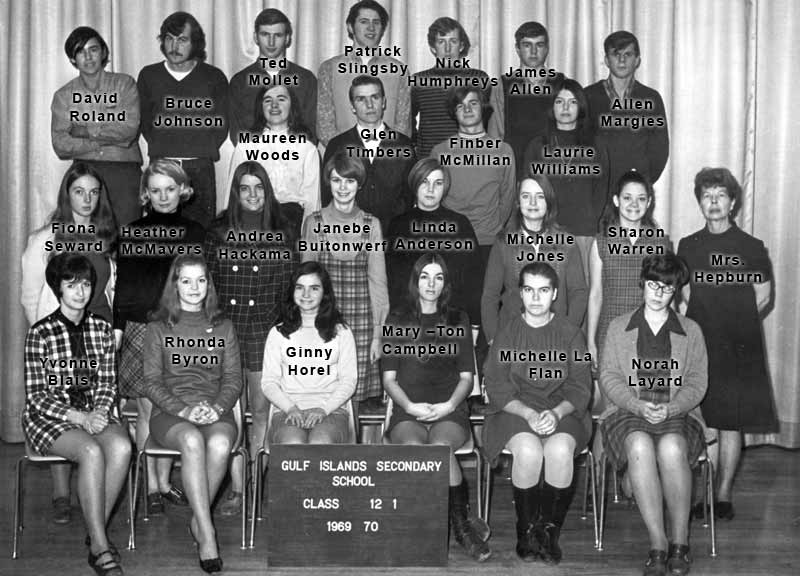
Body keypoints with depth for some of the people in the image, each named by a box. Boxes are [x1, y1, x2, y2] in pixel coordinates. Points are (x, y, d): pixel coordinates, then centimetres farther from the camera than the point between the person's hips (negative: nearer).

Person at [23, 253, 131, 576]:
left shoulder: (102, 329, 6)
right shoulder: (40, 333, -6)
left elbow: (107, 383, 10)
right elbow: (36, 395, -8)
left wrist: (101, 411, -12)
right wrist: (78, 417, -20)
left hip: (94, 413, 4)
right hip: (49, 417, -4)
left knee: (122, 446, -29)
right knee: (91, 451, -33)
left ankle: (97, 532, -14)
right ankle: (100, 548, -25)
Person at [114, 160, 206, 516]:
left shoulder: (195, 233, 8)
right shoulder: (132, 232, 4)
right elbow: (122, 284, 5)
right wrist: (117, 327, -1)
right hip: (141, 328, -1)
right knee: (148, 409, 0)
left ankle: (165, 482, 16)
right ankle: (152, 487, 8)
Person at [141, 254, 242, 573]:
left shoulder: (223, 327, 16)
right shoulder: (158, 328, 10)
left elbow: (233, 378, 11)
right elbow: (151, 382, 3)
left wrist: (217, 407, -10)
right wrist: (183, 409, -14)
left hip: (216, 411, 2)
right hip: (169, 412, -1)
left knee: (219, 444, -34)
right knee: (192, 441, -36)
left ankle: (198, 520, -13)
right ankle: (207, 535, -34)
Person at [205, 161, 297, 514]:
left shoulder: (282, 234, 6)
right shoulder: (218, 233, 7)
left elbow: (292, 284, 7)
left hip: (266, 330, 0)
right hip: (225, 328, 0)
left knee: (261, 409, 5)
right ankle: (236, 489, 3)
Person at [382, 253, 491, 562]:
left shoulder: (458, 320, 15)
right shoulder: (397, 320, 14)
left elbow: (466, 376, 11)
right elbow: (389, 378, 9)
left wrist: (450, 405, -9)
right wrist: (410, 406, -9)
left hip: (450, 412, 0)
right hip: (407, 413, 0)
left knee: (439, 446, -35)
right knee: (413, 448, -35)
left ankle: (460, 523, -19)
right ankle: (461, 525, -24)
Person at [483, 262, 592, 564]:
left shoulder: (571, 334, 8)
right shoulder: (507, 334, 7)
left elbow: (580, 388, 3)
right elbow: (498, 389, 0)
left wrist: (556, 413, -17)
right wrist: (528, 414, -17)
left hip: (562, 411, 0)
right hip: (515, 411, 0)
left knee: (560, 449, -33)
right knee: (529, 450, -33)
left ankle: (550, 531, -13)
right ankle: (526, 531, -11)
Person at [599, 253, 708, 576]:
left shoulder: (691, 331, 15)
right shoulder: (618, 327, 14)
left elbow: (697, 383, 6)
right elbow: (608, 377, 5)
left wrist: (669, 408, -13)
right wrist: (639, 406, -12)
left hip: (678, 415, 0)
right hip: (628, 413, 0)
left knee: (671, 448, -36)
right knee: (640, 446, -36)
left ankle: (680, 542, -23)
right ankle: (658, 544, -30)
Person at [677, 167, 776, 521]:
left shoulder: (751, 247, 2)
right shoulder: (688, 247, 7)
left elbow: (763, 297, 9)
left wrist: (736, 324, 5)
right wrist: (711, 323, 5)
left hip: (740, 348, -1)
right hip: (699, 345, 1)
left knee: (731, 425, 3)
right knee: (706, 424, 0)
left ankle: (724, 496, 11)